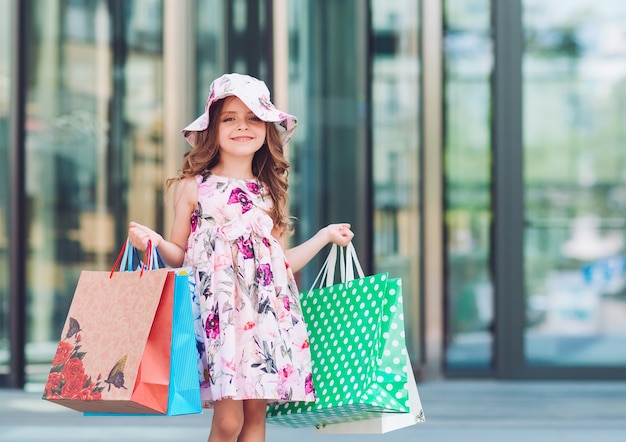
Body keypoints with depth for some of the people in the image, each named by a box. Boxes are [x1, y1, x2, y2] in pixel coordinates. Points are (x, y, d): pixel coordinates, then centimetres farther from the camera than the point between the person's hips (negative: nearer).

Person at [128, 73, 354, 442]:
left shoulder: (271, 192, 14)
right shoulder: (193, 187, 5)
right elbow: (179, 256, 8)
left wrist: (325, 236, 25)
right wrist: (155, 242, -12)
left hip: (267, 313, 3)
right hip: (218, 312, -3)